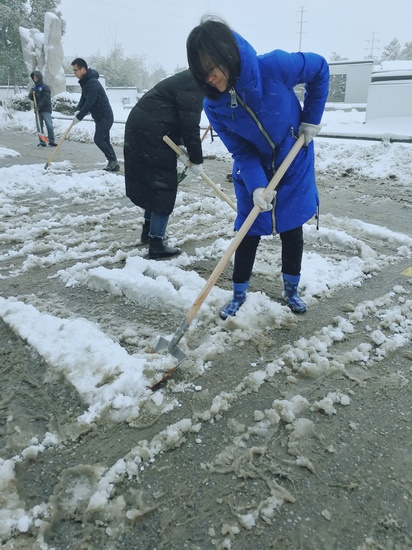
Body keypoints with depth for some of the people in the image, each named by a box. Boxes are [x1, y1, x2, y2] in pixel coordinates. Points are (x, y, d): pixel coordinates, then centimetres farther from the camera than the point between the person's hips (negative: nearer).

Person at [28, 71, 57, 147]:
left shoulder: (45, 87, -3)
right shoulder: (34, 88, 17)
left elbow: (46, 98, -13)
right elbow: (30, 98, 16)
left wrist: (39, 105, -20)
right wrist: (31, 94, -6)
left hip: (46, 109, -6)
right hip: (37, 110, 6)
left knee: (49, 125, -13)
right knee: (39, 126, 3)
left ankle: (51, 141, -7)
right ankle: (42, 142, 6)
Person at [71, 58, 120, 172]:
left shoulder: (92, 83, -20)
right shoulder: (85, 81, 11)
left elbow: (89, 102, -25)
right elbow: (83, 99, 14)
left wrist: (79, 117, -21)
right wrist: (78, 110, -4)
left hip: (105, 116, -10)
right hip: (100, 116, 10)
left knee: (99, 139, -14)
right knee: (104, 140, 9)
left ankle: (112, 160, -6)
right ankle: (114, 164, 11)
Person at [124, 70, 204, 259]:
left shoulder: (187, 80, 21)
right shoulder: (194, 84, -11)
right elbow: (190, 125, -17)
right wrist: (196, 160, -10)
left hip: (141, 129, 10)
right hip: (151, 133, -10)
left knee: (152, 182, 19)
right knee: (162, 185, -5)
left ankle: (148, 231, 32)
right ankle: (156, 243, -2)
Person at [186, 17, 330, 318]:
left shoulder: (274, 66, -27)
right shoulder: (214, 106, -20)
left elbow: (319, 68, -9)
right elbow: (242, 152, -16)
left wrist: (311, 119, -9)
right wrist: (256, 186, -31)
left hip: (294, 165, 0)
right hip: (253, 173, 1)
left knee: (292, 231, 9)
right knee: (249, 234, 4)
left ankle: (291, 290, 29)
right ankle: (239, 295, 22)